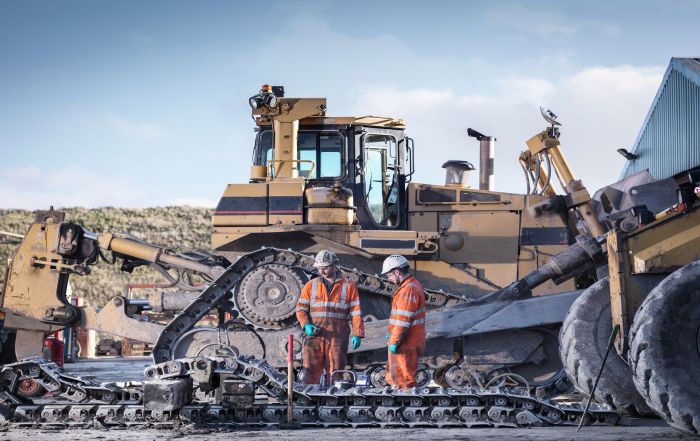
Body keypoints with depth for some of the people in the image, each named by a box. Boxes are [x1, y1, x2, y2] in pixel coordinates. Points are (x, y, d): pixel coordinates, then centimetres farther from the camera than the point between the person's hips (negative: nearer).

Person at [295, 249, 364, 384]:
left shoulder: (348, 286, 7)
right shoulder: (311, 285, 10)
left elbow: (356, 312, 5)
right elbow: (301, 308, 11)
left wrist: (357, 334, -4)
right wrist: (306, 325, -7)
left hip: (338, 336, -1)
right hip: (315, 334, 1)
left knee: (335, 372, 2)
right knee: (310, 370, -7)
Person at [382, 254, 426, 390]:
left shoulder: (408, 290, -21)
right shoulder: (414, 285, 14)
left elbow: (404, 320, -24)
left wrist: (394, 341, -19)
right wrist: (392, 334, 21)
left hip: (405, 345, -11)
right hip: (410, 343, 11)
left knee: (404, 380, -4)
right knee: (393, 377, 18)